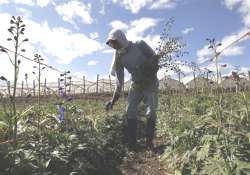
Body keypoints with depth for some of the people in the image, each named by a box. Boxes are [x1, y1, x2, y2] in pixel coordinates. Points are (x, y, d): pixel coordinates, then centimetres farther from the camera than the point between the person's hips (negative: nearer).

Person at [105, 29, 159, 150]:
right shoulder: (119, 57, -2)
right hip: (136, 85, 4)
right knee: (130, 113, -4)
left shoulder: (140, 45, -11)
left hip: (150, 84, -3)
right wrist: (113, 100, -9)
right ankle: (132, 144, 6)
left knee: (151, 113, -9)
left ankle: (149, 143, 4)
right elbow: (119, 81, -4)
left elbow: (155, 58, -5)